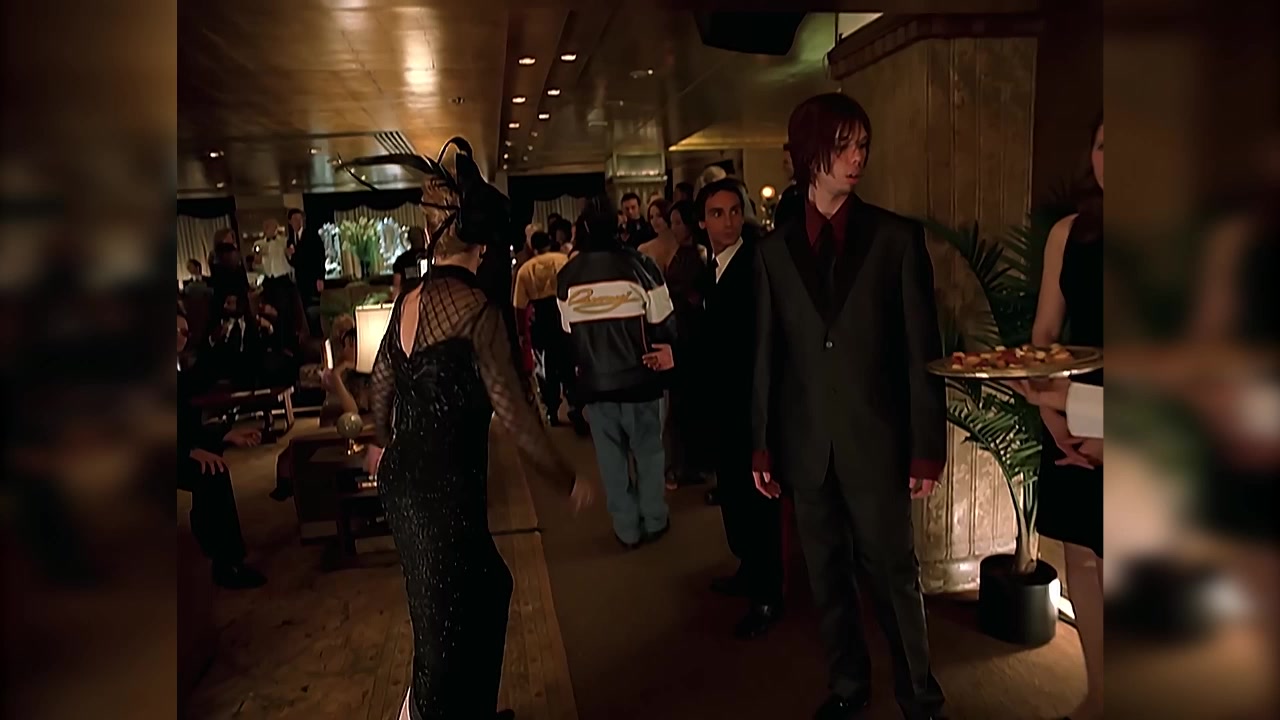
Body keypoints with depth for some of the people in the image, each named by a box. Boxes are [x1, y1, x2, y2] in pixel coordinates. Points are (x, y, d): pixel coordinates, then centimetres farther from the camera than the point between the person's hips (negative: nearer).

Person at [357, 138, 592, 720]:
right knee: (449, 624, 7)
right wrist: (566, 479, -8)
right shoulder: (477, 308, -17)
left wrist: (382, 441, 38)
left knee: (488, 590, 23)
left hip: (404, 480, 8)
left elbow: (381, 379, 20)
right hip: (444, 491, -8)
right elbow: (511, 410, -17)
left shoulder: (409, 300, 6)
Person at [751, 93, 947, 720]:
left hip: (876, 441, -2)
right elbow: (767, 354, 6)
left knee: (893, 573, 8)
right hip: (806, 444, 3)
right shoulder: (775, 248, 4)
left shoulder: (897, 237, -2)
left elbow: (922, 349, -3)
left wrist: (927, 448, -6)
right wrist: (762, 444, 5)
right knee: (827, 575, 14)